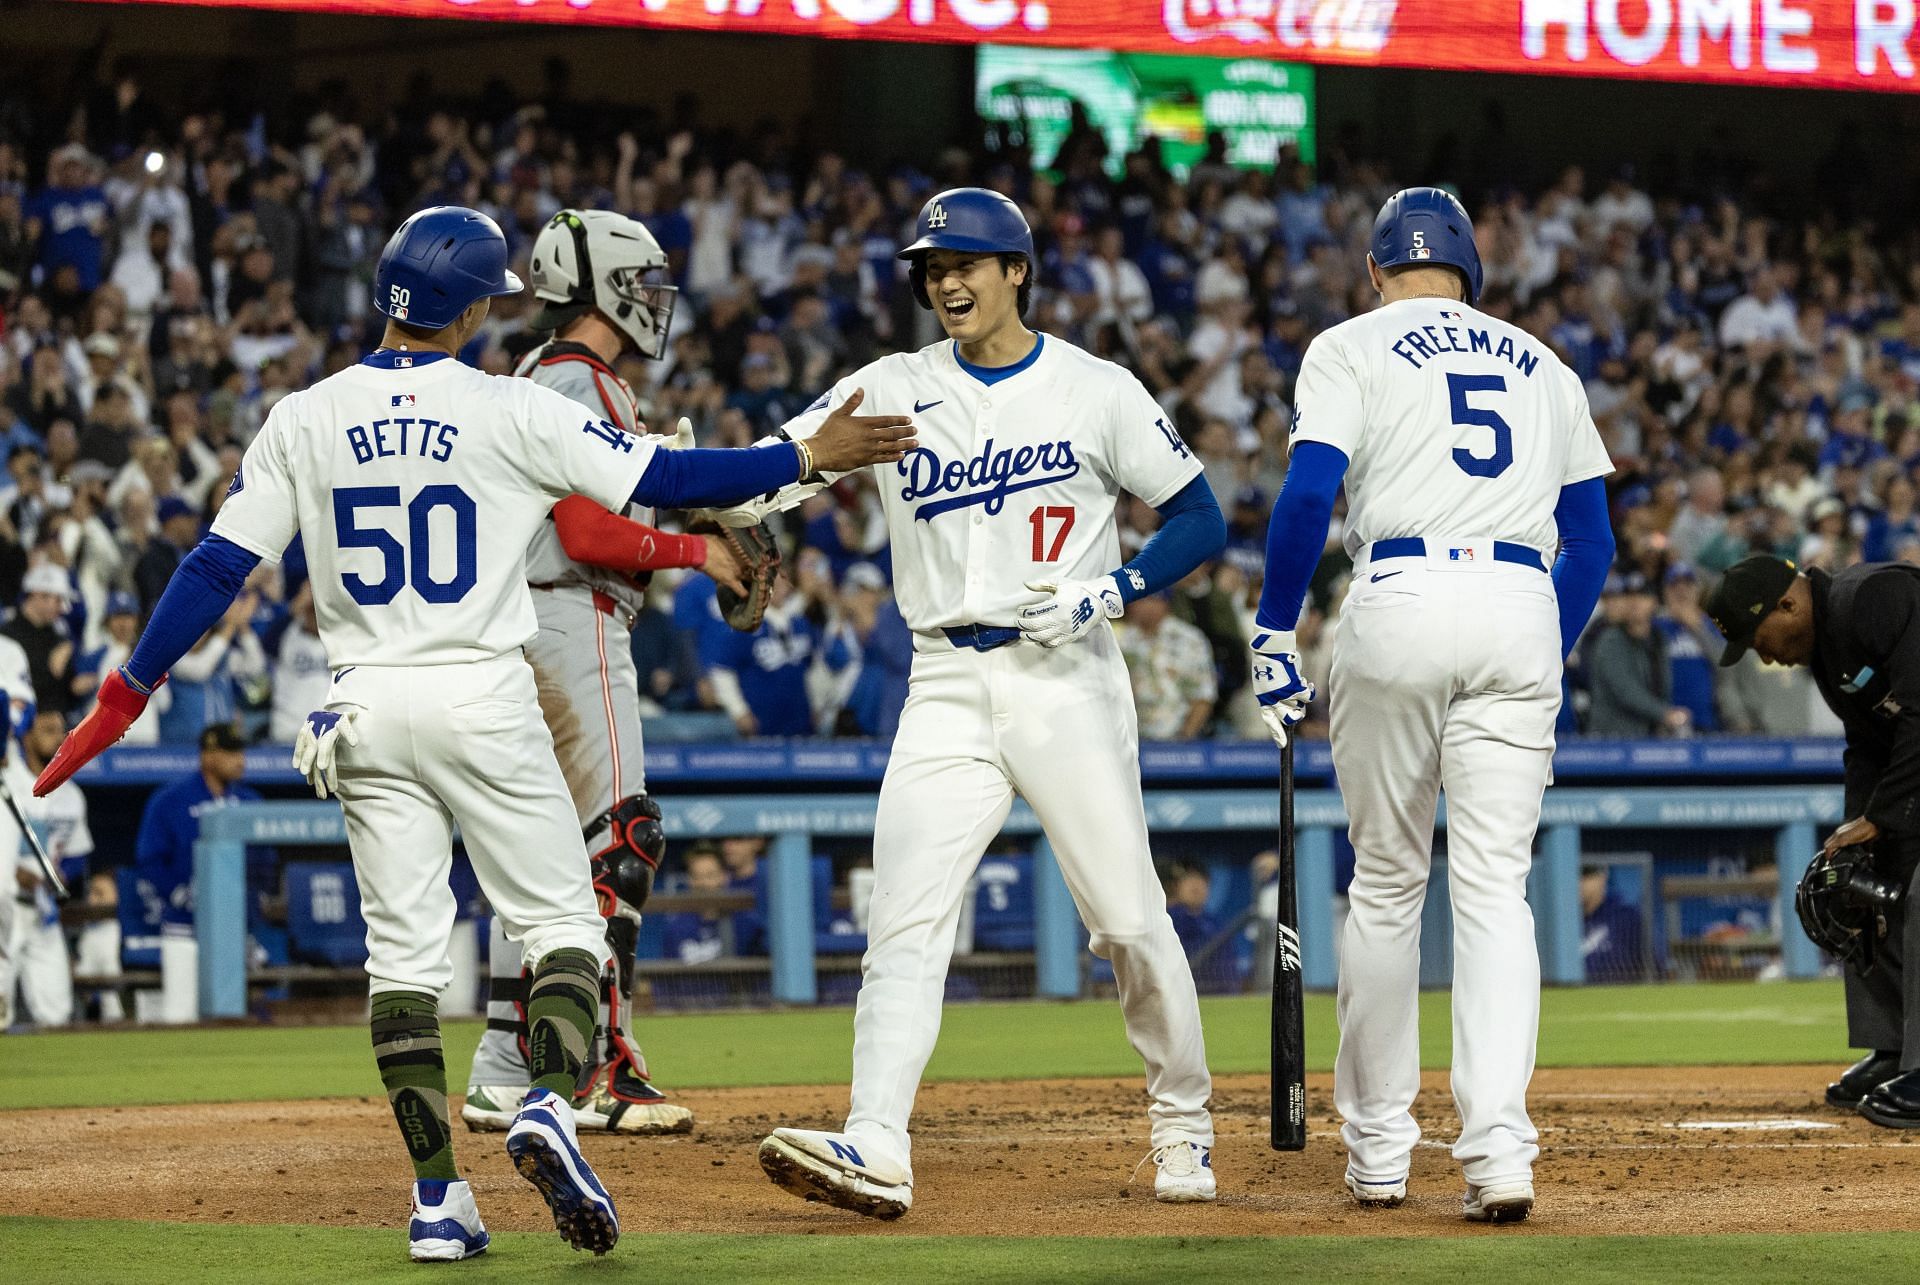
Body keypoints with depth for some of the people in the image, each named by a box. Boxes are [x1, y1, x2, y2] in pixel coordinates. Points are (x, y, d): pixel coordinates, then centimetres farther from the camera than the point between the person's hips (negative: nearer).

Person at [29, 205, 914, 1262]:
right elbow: (664, 479, -5)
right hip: (484, 699, -3)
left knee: (402, 953, 7)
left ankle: (438, 1198, 1)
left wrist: (125, 697, 6)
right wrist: (806, 457, 5)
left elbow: (217, 566, 0)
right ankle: (549, 1108, -22)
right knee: (563, 925, 5)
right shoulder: (510, 412, -6)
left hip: (366, 710, 3)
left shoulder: (302, 421, 2)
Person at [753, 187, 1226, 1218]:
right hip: (947, 691, 2)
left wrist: (1109, 592, -11)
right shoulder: (893, 390, 5)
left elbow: (1200, 519, 4)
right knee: (903, 920, -12)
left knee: (1128, 918, 2)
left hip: (1067, 680, -2)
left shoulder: (1098, 391, 1)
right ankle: (875, 1149, -21)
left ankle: (1182, 1120, 21)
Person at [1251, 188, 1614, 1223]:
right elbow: (1592, 538, 19)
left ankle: (1378, 1148, 14)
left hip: (1400, 600, -2)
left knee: (1385, 884, 9)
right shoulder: (1543, 367, 22)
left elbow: (1309, 491, -5)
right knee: (1495, 886, 0)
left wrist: (1273, 634, 1)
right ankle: (1498, 1147, -16)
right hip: (1523, 610, 2)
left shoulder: (1352, 349, 9)